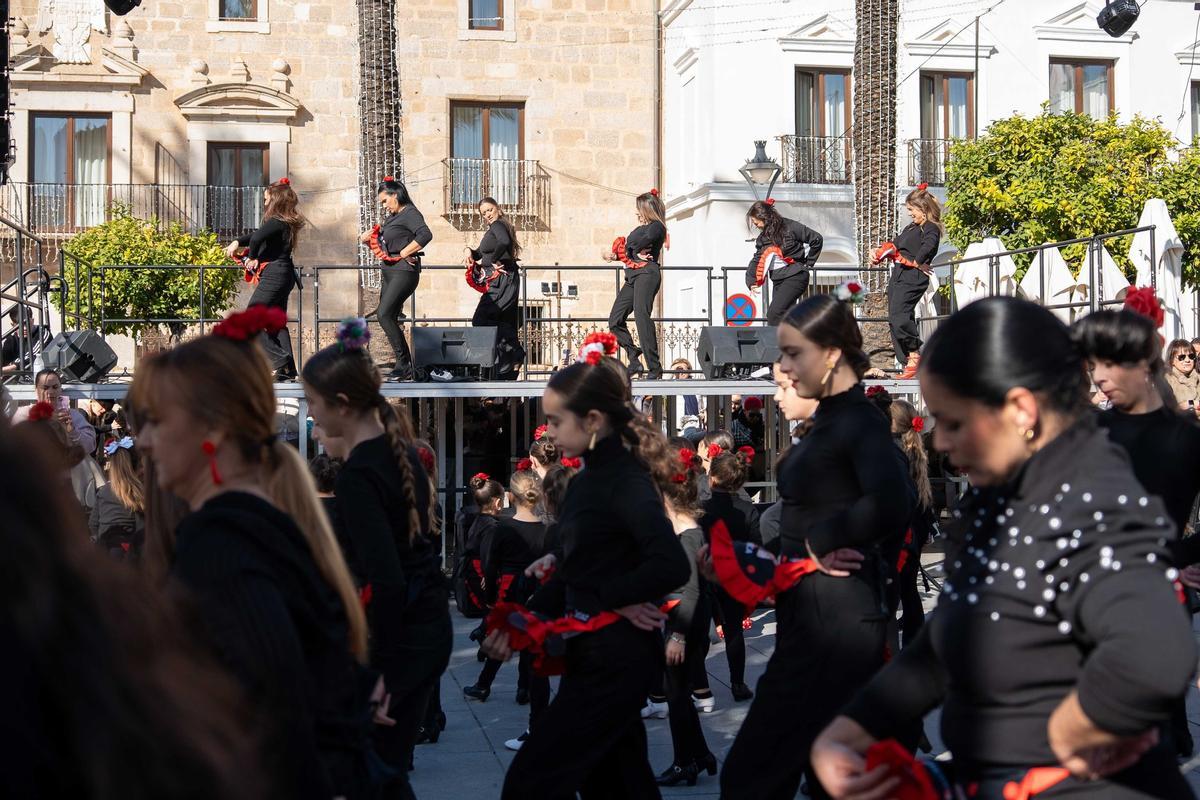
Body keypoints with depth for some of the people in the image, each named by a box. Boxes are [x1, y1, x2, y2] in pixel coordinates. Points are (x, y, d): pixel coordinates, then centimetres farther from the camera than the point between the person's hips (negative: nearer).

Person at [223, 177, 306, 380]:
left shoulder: (277, 222, -15)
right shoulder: (285, 223, 14)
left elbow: (257, 237, -32)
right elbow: (257, 235, 24)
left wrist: (252, 257, -14)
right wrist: (237, 242, 11)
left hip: (274, 275, -10)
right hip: (284, 275, 10)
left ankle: (280, 361, -12)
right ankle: (288, 370, 9)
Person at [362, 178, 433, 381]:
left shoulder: (410, 213, -8)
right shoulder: (392, 217, 20)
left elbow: (425, 235, -26)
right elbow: (382, 246, 28)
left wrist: (403, 253, -20)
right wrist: (368, 239, 8)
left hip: (403, 271, -10)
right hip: (389, 273, 10)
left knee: (384, 315, -19)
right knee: (389, 318, 7)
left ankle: (404, 366, -17)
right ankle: (406, 368, 10)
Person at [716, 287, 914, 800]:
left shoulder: (859, 421, -16)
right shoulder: (832, 419, 13)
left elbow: (891, 506, -33)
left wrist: (822, 539, -21)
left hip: (831, 625, -10)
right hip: (816, 619, 10)